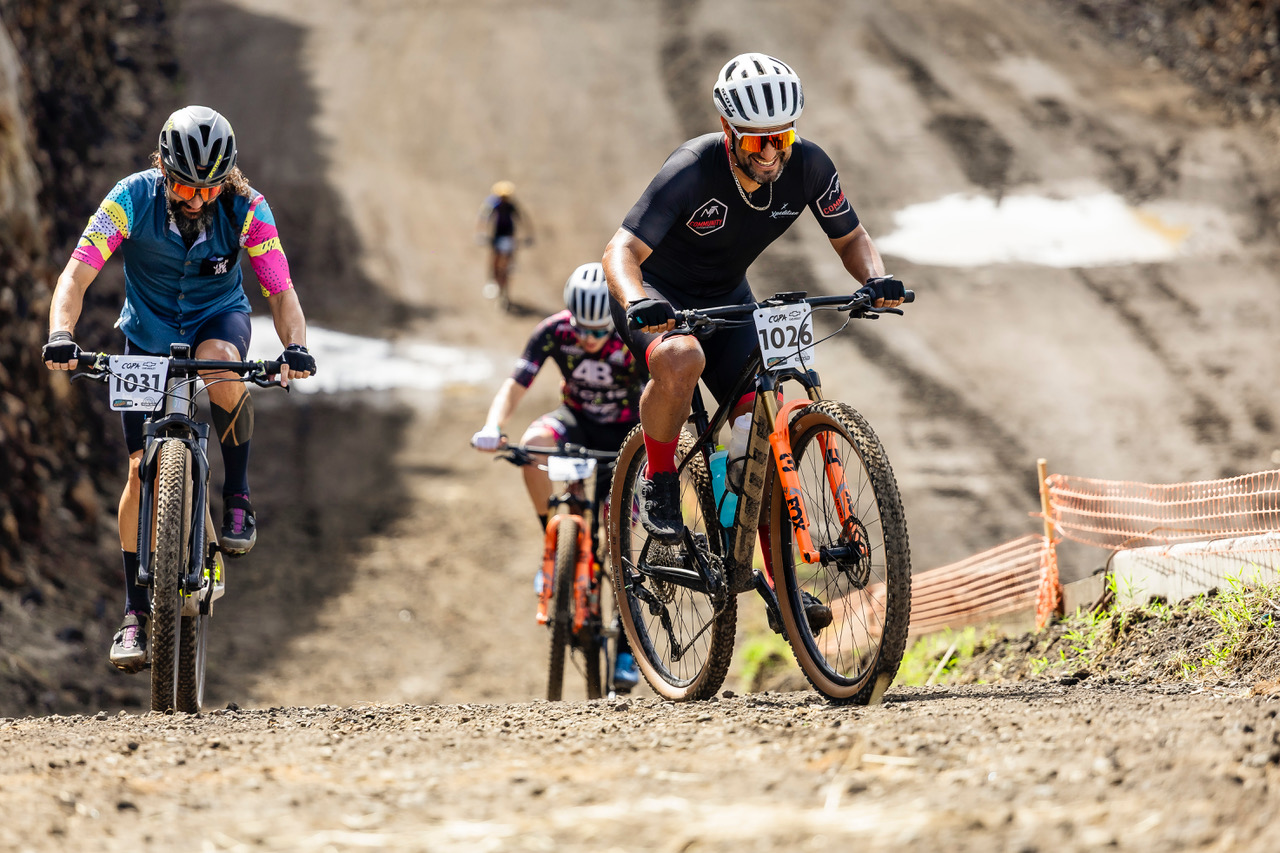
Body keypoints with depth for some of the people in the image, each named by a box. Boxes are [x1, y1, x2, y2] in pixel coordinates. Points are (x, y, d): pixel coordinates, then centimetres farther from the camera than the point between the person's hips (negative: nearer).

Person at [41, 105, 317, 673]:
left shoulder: (246, 209, -21)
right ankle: (136, 613, 2)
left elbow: (281, 290, -24)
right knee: (142, 468, -8)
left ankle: (238, 496, -16)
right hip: (149, 331, 0)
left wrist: (295, 346, -43)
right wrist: (61, 335, -44)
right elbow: (77, 275, -27)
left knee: (220, 363, -38)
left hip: (219, 319, 0)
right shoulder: (133, 199, -23)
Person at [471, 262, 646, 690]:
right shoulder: (553, 332, -23)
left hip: (625, 432, -2)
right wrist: (492, 427, -44)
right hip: (576, 421, 2)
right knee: (533, 444, -34)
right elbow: (515, 384, -25)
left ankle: (627, 643, 1)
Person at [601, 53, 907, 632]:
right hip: (657, 295, -5)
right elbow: (622, 251, -36)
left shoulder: (809, 167, -19)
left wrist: (875, 280, -25)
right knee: (681, 357, -38)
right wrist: (638, 304, -56)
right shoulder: (692, 171, -32)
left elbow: (850, 237, -3)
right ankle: (658, 484, -13)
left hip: (727, 299, 5)